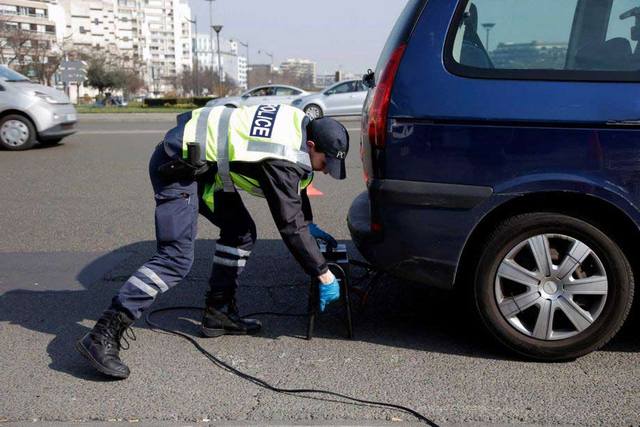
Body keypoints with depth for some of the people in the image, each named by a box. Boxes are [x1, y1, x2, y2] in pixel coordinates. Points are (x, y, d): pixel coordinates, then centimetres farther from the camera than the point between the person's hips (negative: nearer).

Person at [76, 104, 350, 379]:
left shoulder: (301, 124, 3)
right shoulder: (282, 160, -23)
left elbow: (295, 184, 22)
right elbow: (290, 227, -21)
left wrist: (309, 224, 20)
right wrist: (325, 276, -14)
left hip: (203, 165, 10)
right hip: (177, 165, -10)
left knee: (241, 232, 9)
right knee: (177, 259, -17)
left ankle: (218, 313, 15)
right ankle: (104, 336, -17)